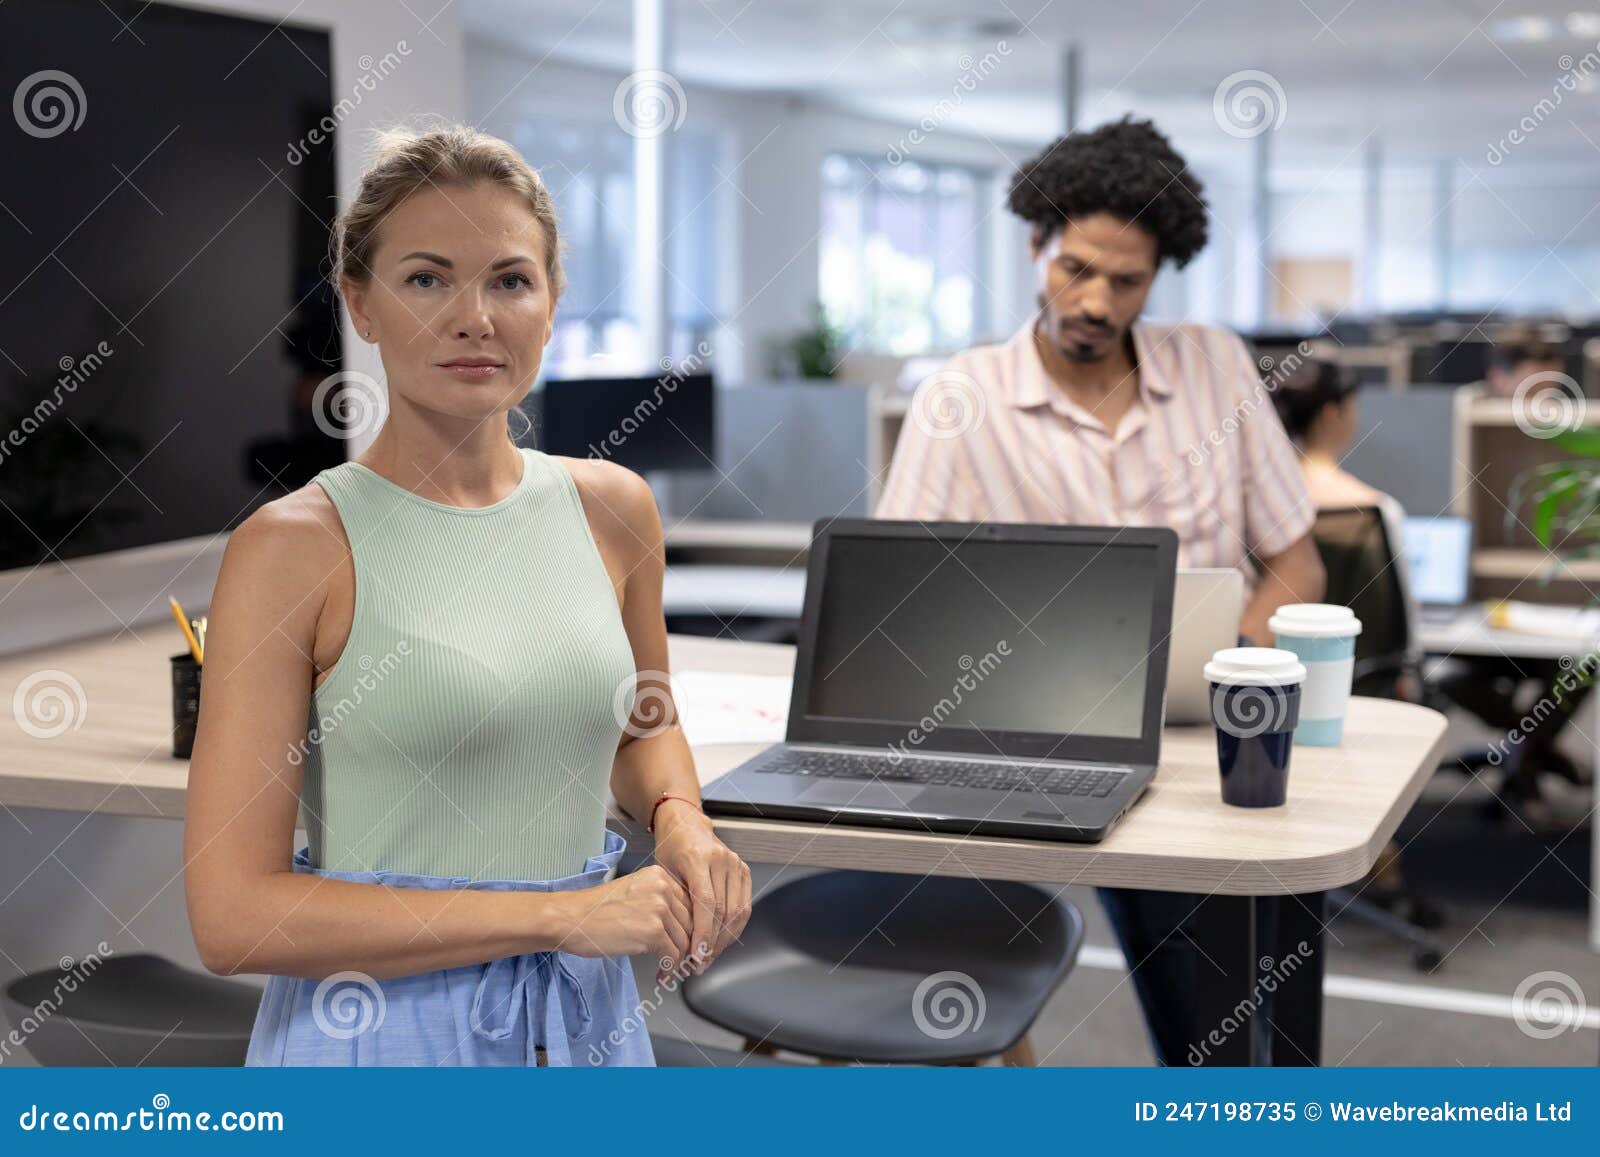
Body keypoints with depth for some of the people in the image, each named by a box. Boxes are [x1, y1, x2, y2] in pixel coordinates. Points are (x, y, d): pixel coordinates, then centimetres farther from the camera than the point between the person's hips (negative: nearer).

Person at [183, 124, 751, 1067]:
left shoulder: (613, 508, 0)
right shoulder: (295, 546, -14)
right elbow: (234, 914, -17)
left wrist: (680, 821, -3)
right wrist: (560, 912, -18)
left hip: (586, 1014, 5)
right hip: (381, 1028, -4)